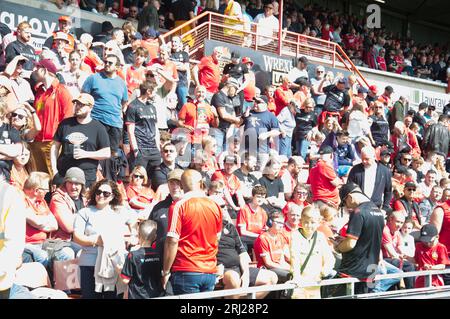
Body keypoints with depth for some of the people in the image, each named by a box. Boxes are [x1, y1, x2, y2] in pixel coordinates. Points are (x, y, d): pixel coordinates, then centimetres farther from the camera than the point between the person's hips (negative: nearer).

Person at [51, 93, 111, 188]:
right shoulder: (65, 123, 13)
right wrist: (54, 169, 3)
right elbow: (55, 146, 14)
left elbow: (107, 153, 2)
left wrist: (86, 154, -10)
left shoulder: (98, 128, 4)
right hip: (63, 174, 2)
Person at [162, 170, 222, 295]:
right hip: (210, 272, 5)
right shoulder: (215, 206, 6)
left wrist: (166, 272, -6)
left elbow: (172, 241, -13)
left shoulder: (179, 206, -9)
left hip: (186, 271, -4)